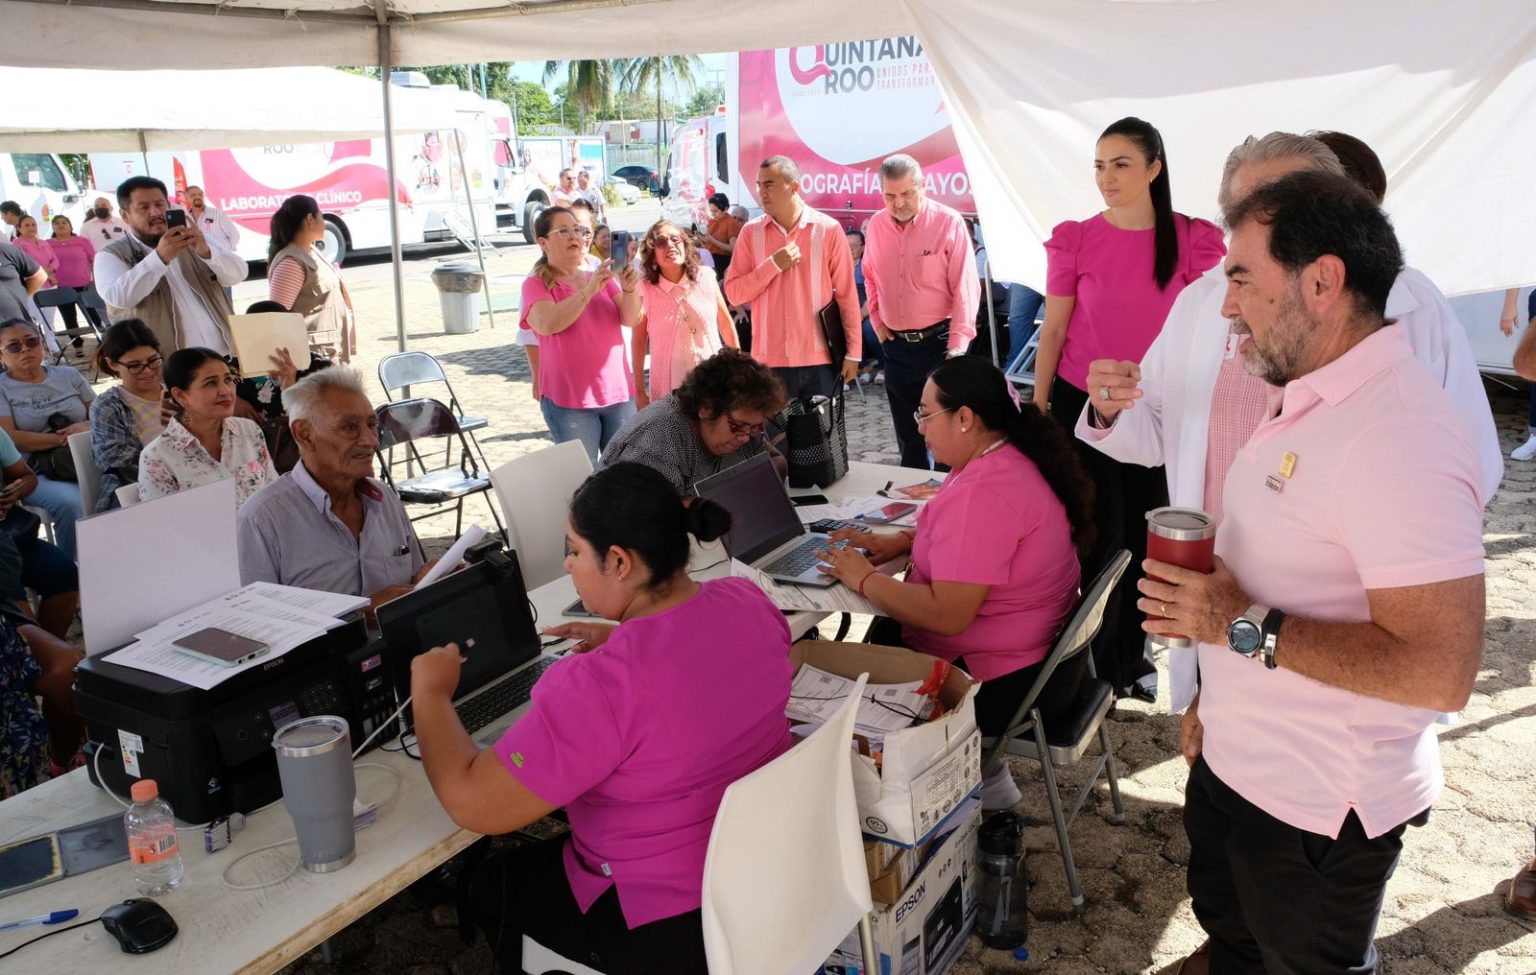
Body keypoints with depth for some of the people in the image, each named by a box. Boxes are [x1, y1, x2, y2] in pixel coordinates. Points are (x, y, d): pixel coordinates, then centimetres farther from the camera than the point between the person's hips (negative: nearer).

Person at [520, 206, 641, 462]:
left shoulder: (602, 276, 9)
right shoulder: (536, 284, -3)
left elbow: (630, 318, -2)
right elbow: (548, 324, -22)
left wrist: (629, 290, -22)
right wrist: (588, 291, -31)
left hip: (618, 392, 4)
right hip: (568, 401, -4)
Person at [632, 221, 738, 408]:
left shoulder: (706, 278, 0)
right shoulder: (645, 290, -5)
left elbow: (725, 323, 11)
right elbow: (639, 343, 0)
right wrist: (639, 391, 1)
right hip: (669, 390, -2)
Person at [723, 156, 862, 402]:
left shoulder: (828, 229, -1)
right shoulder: (751, 232, 4)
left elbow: (847, 294, 1)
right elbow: (733, 293, 0)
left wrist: (853, 352, -1)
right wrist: (774, 265, -13)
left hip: (821, 359, -1)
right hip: (770, 359, 1)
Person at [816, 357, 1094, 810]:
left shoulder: (985, 492, -29)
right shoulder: (1014, 457, 2)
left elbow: (947, 614, -32)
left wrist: (864, 579, -19)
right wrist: (902, 541, 5)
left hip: (1007, 684, -9)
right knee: (881, 635, 21)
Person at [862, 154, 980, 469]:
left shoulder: (949, 222, -10)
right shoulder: (876, 225, 4)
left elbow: (965, 287, -11)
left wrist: (957, 347, -16)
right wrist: (876, 321, 11)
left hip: (939, 340, -5)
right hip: (896, 345, 5)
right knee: (908, 434, 14)